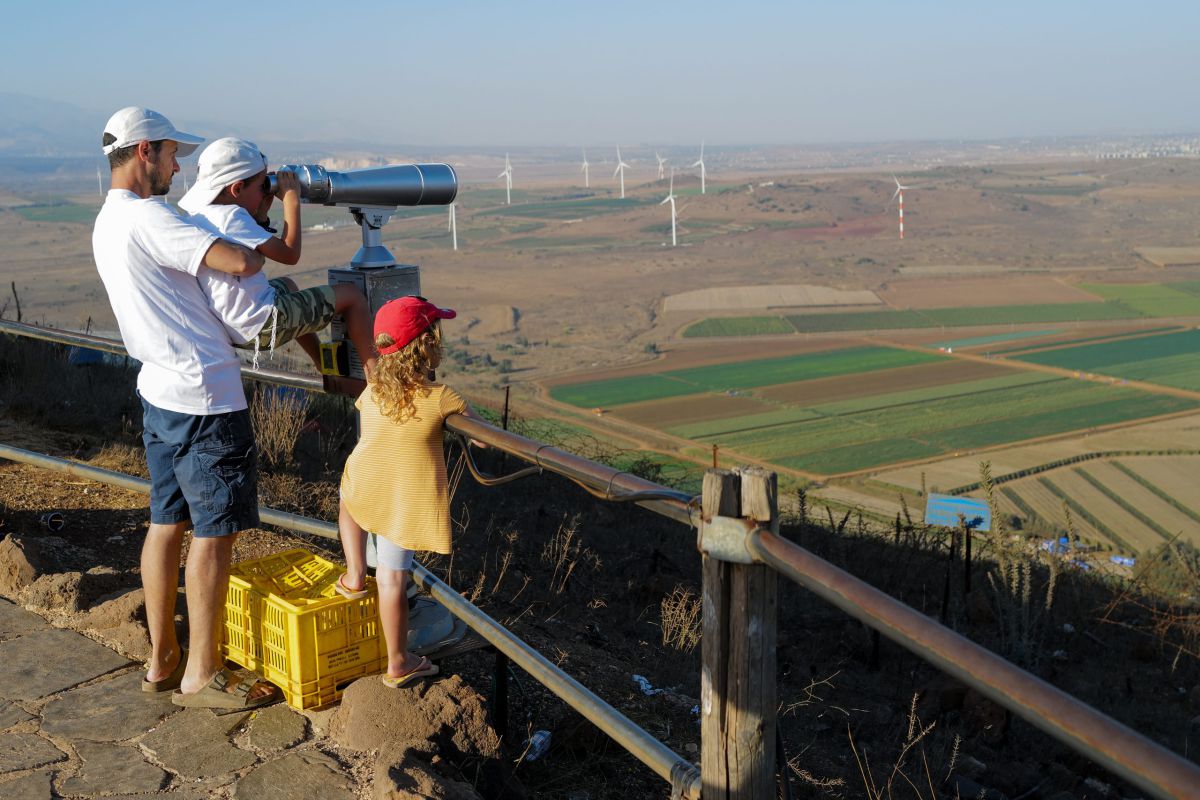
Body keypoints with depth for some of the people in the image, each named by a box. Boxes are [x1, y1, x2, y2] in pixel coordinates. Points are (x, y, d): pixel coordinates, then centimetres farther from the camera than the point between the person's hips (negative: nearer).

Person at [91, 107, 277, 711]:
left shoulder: (105, 224, 14)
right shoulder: (146, 218, -18)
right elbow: (242, 263, -28)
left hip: (159, 394, 10)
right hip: (205, 396, -10)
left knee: (167, 523, 15)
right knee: (214, 533, 0)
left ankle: (162, 660, 25)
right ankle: (201, 675, 10)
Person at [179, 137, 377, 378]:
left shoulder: (196, 215, 9)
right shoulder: (232, 216, -19)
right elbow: (289, 254, -17)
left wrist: (261, 214, 11)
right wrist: (292, 200, -9)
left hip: (229, 329, 10)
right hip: (263, 325, -10)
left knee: (286, 285, 38)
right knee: (350, 296, 1)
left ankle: (323, 363, 40)